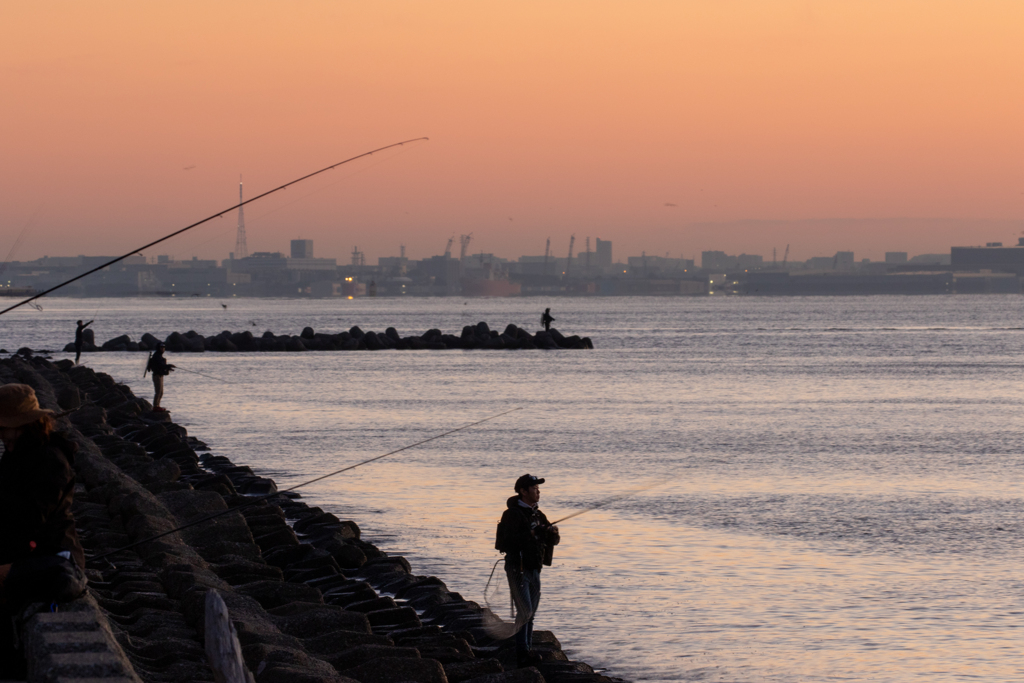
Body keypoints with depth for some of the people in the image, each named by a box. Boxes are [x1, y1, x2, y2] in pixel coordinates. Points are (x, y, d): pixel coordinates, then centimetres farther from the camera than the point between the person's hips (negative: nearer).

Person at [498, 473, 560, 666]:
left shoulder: (537, 515, 13)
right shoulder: (512, 514, -12)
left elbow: (554, 540, 10)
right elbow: (507, 540, -24)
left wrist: (551, 533, -12)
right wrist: (530, 534, -27)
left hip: (534, 569, 8)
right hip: (517, 568, -8)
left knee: (531, 612, 11)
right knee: (524, 611, -12)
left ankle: (527, 650, 18)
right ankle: (523, 654, -10)